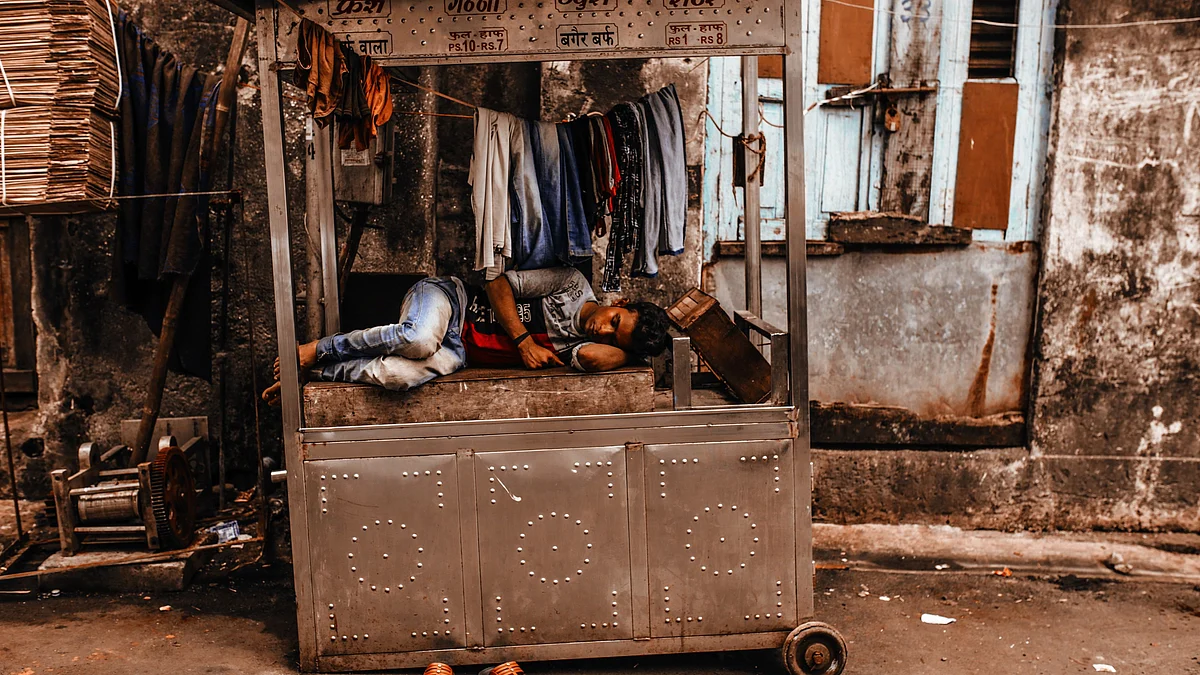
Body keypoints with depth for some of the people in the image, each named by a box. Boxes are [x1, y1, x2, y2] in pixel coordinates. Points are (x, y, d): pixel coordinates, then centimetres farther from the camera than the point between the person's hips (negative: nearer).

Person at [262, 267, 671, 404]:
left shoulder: (579, 348, 1)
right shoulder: (572, 284, -6)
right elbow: (499, 282, -7)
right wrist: (522, 340, -15)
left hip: (458, 350, 2)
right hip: (447, 298, -1)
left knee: (409, 373, -35)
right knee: (421, 339, -40)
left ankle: (321, 371, -11)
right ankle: (317, 349, -14)